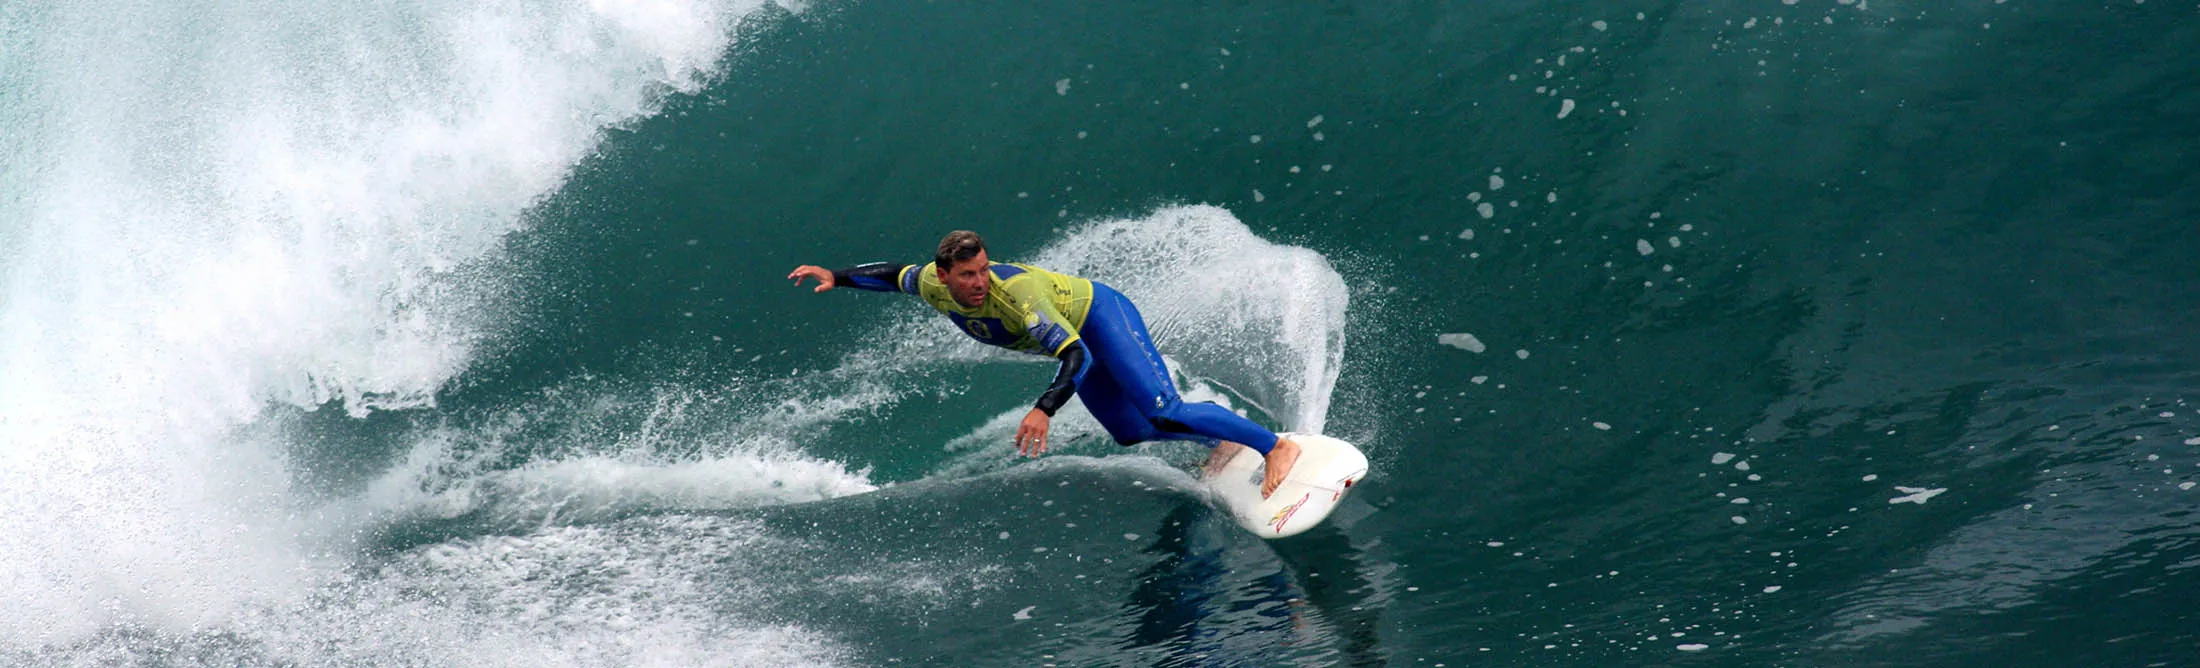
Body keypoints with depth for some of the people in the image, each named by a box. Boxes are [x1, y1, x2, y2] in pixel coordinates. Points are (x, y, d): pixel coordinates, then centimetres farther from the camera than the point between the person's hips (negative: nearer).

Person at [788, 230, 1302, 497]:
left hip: (1102, 314, -7)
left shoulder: (1017, 295, -39)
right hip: (1074, 333, 8)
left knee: (1162, 411, -24)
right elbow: (896, 274, 8)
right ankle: (1220, 444, 31)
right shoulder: (933, 285, -18)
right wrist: (837, 278, 2)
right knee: (1133, 434, 8)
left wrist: (1043, 410, -58)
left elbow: (1078, 357, -45)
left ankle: (1275, 446, -18)